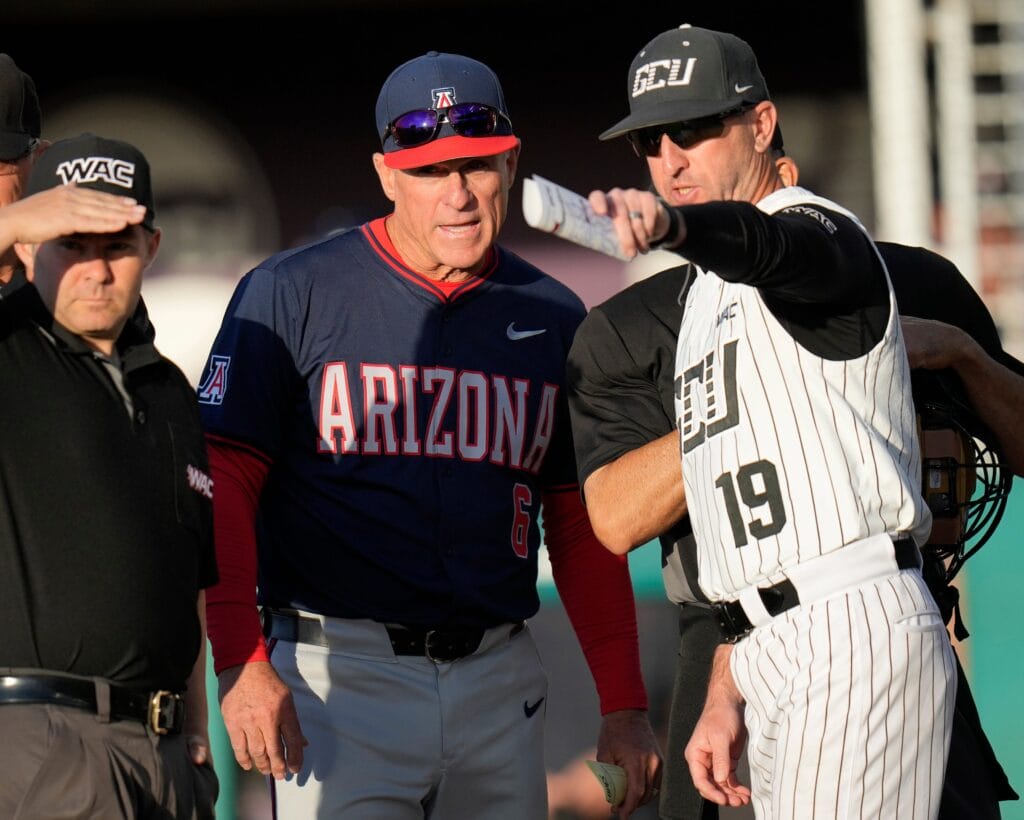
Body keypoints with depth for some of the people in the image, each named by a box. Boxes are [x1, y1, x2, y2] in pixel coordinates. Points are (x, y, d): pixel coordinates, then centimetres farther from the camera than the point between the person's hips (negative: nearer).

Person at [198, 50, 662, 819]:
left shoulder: (553, 318, 12)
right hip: (340, 670, -4)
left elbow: (582, 525, 16)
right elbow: (222, 484, -5)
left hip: (499, 675, 4)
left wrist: (623, 705, 10)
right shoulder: (290, 295, -2)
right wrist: (240, 662, -16)